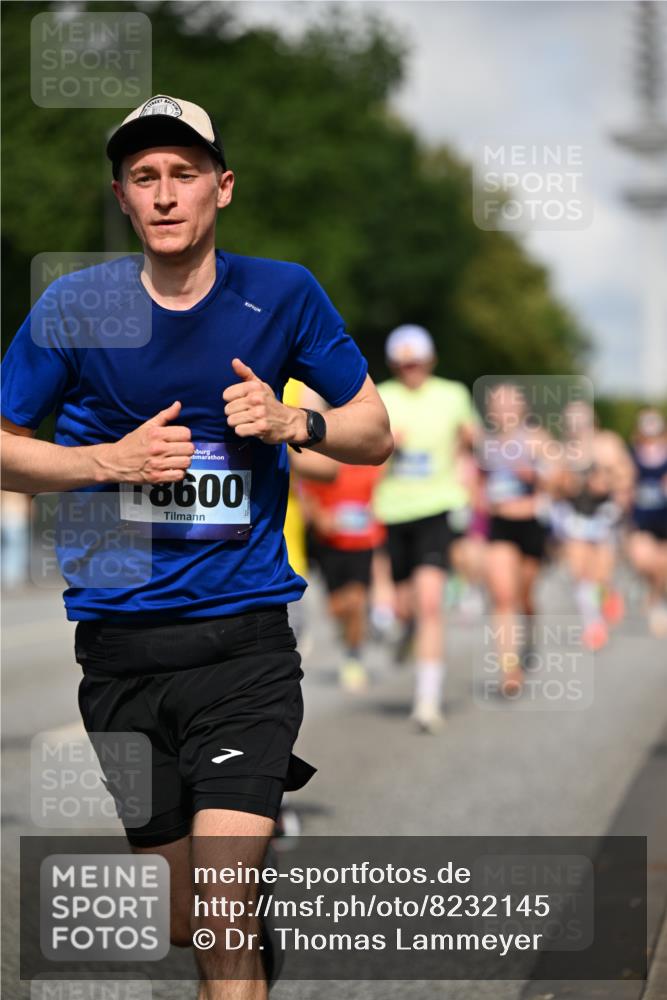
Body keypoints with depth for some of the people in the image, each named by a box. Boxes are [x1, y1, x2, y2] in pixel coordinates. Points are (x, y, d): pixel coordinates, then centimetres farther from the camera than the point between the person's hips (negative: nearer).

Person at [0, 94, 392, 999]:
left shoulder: (283, 295, 0)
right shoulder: (75, 305, -1)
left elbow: (375, 432, 8)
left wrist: (294, 424, -12)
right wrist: (112, 460, -11)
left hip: (244, 642, -1)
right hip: (121, 644, 2)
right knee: (186, 917, 12)